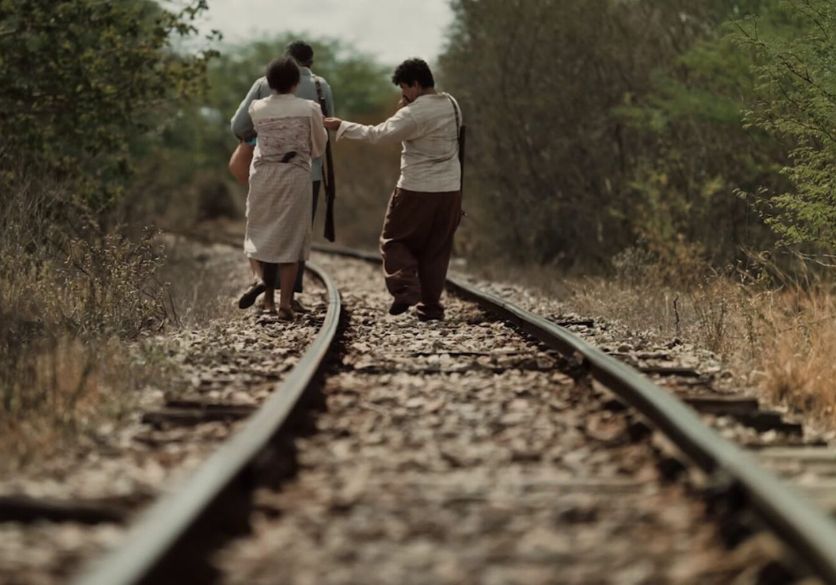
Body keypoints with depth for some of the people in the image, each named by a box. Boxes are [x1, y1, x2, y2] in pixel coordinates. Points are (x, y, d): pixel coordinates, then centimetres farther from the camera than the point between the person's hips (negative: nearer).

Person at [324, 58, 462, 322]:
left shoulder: (415, 114, -18)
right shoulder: (451, 105, 6)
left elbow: (378, 134, -18)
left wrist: (341, 126, -10)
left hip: (417, 190, -7)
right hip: (450, 189, 7)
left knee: (394, 240, 8)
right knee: (436, 250, 13)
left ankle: (405, 290, -8)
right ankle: (431, 305, 13)